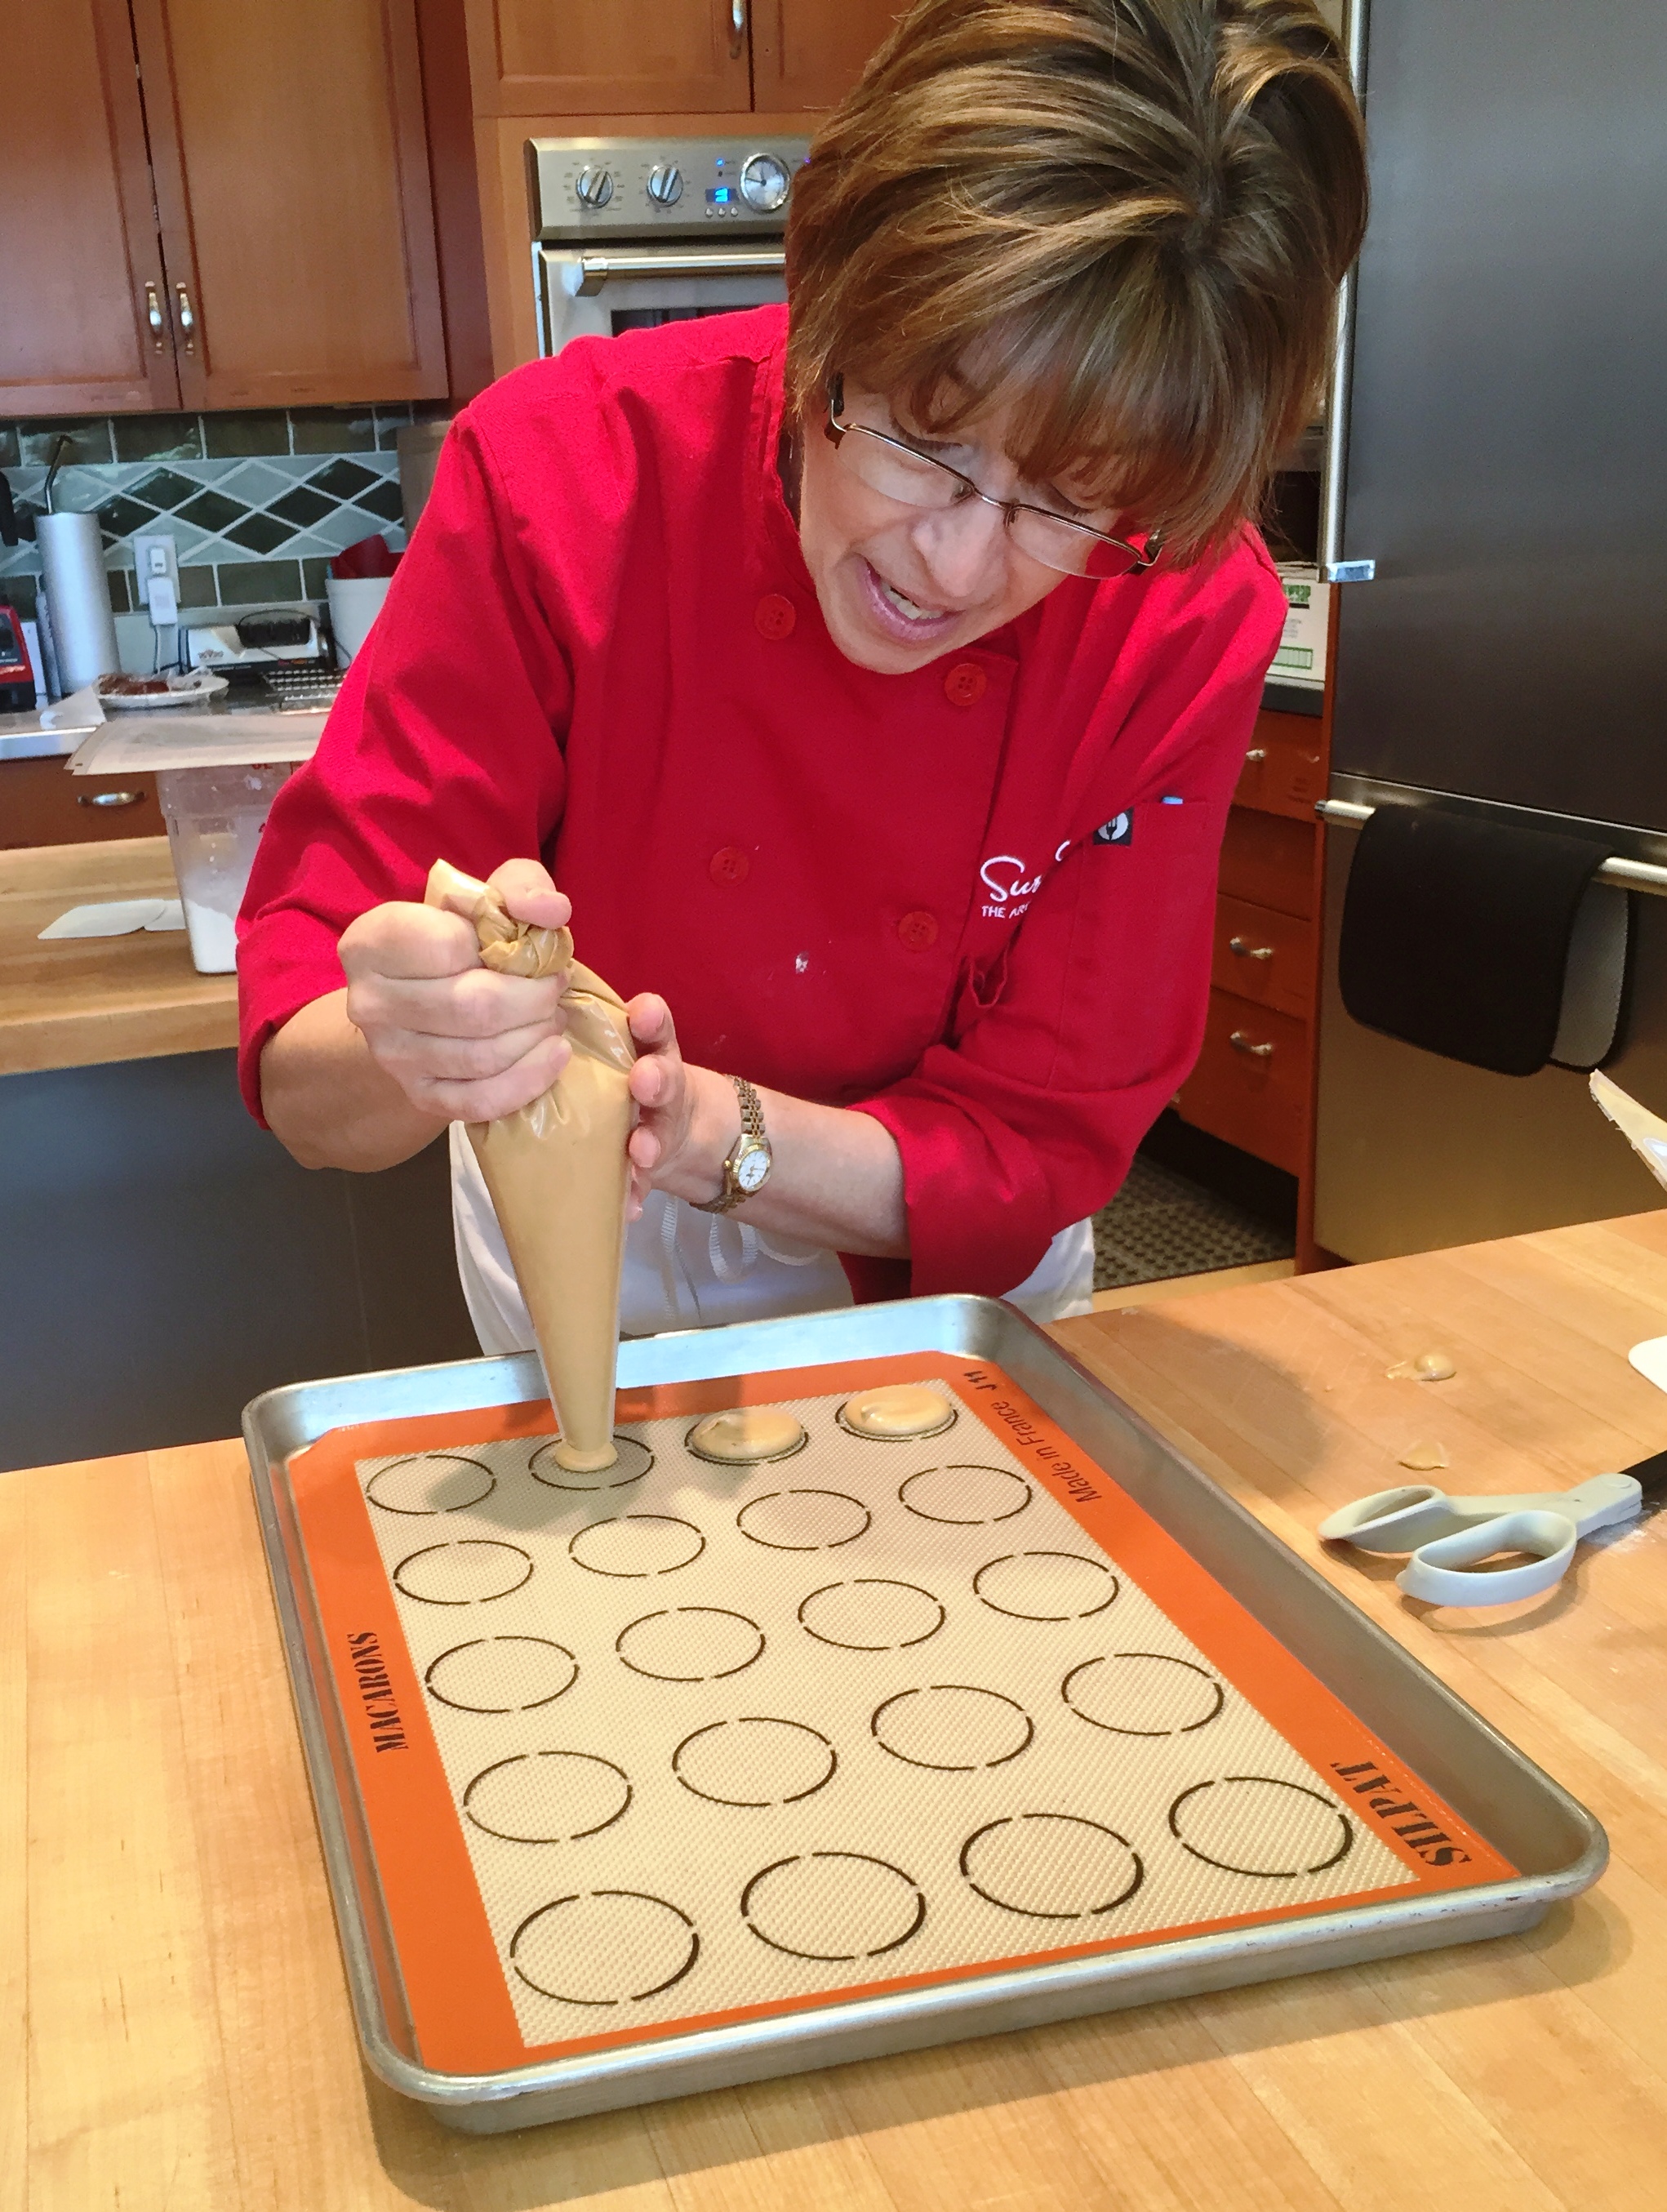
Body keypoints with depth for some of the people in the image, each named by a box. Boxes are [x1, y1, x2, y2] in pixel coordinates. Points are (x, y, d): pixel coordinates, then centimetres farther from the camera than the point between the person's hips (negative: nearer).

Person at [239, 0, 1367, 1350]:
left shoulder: (1189, 619, -24)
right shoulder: (563, 468, -26)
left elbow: (1034, 1151, -20)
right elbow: (302, 1084, -24)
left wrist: (710, 1132, -36)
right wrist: (411, 1054, -46)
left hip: (954, 1280, 0)